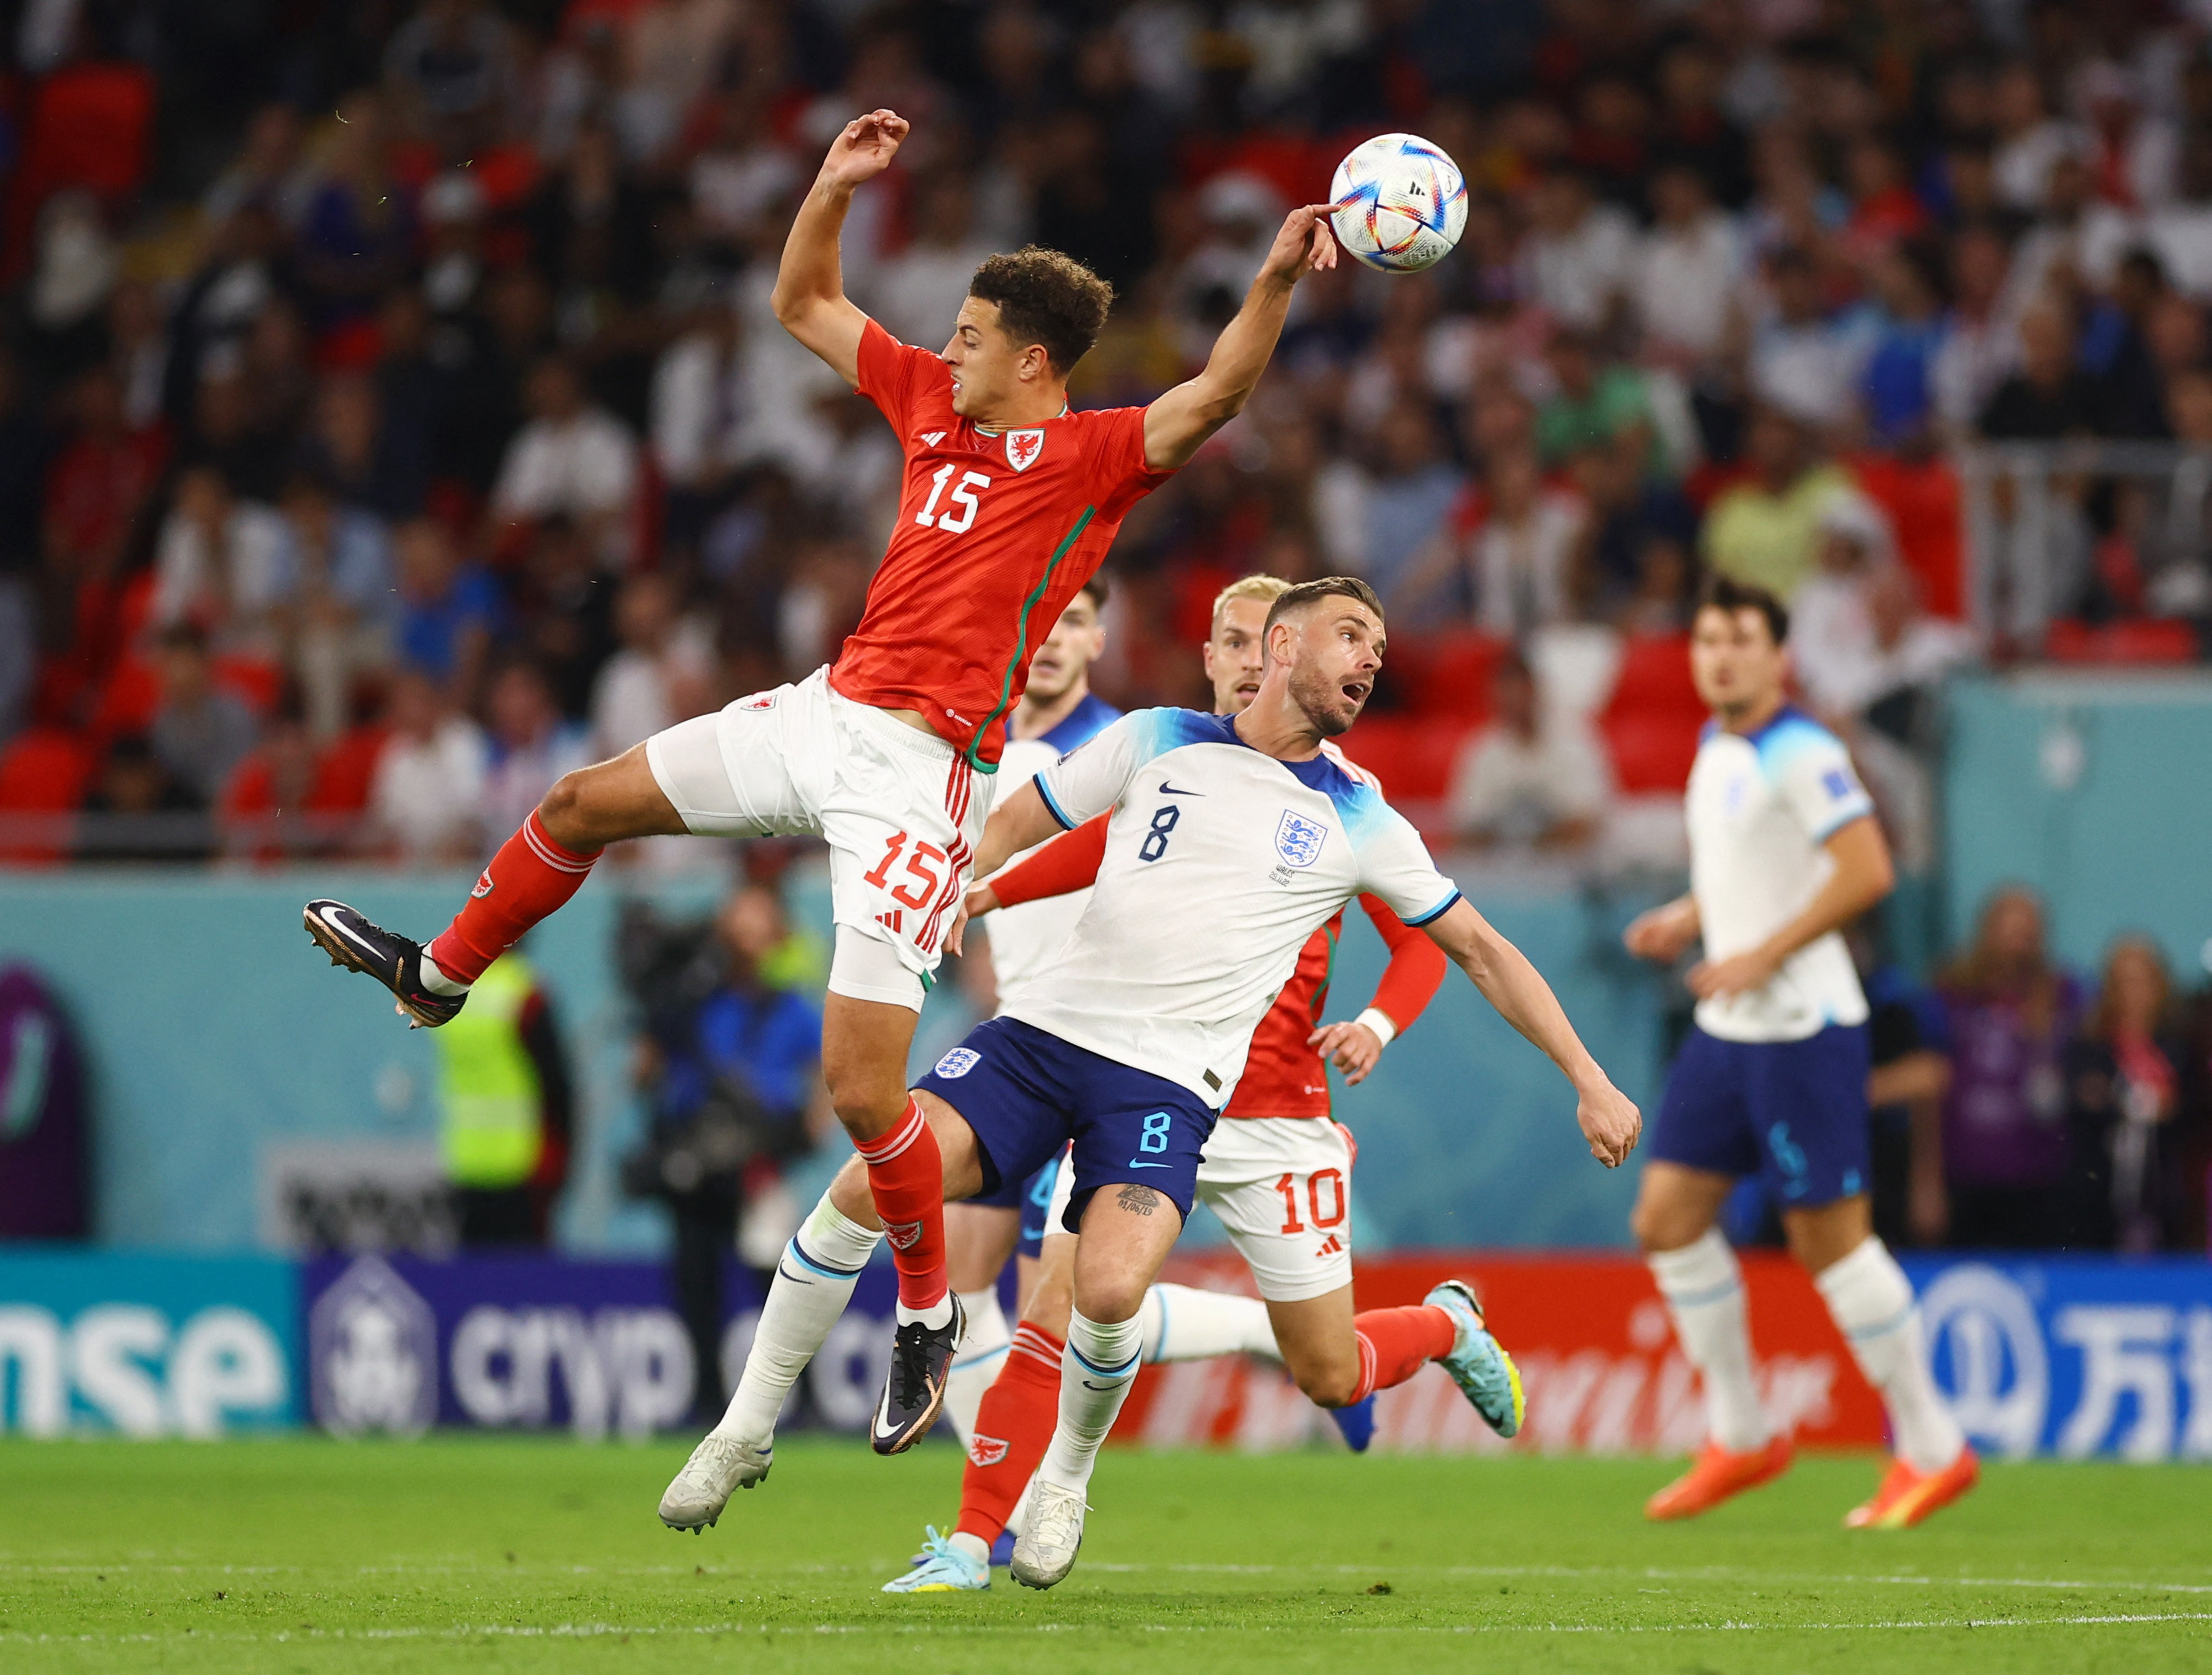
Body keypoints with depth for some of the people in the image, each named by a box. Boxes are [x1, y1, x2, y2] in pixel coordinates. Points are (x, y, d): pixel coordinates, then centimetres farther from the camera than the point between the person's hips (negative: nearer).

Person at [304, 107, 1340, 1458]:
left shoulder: (1093, 456, -9)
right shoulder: (933, 404, 12)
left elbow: (1217, 399, -26)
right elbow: (806, 306, 22)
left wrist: (1280, 281, -40)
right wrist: (836, 188, 9)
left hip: (920, 772, -8)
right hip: (823, 712, 8)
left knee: (864, 1087, -13)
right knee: (584, 803, 19)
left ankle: (929, 1312, 9)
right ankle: (438, 976, 45)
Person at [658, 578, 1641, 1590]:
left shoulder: (1361, 823, 9)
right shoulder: (1157, 742, 9)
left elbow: (1479, 950, 15)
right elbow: (1011, 830, 16)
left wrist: (1588, 1079, 11)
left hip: (1169, 1080, -1)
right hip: (1049, 1024, 1)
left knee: (1109, 1286, -28)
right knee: (870, 1184, -21)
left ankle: (1064, 1482, 3)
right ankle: (748, 1428, -5)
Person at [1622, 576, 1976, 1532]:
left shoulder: (1801, 755, -14)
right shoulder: (1716, 750, 14)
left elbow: (1867, 872, -22)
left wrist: (1762, 956, -21)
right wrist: (1686, 920, 10)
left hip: (1802, 1025, -9)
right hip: (1728, 1029, 9)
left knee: (1829, 1235, -6)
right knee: (1667, 1218, 5)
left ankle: (1934, 1450, 3)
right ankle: (1740, 1438, 15)